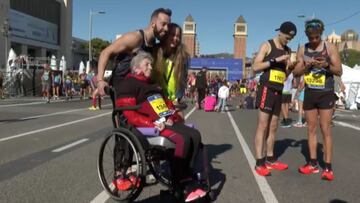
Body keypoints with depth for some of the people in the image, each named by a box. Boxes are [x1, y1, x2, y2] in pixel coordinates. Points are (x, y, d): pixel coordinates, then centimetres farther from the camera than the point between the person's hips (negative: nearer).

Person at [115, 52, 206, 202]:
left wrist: (172, 117, 3)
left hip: (167, 122, 9)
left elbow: (167, 102, 26)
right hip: (149, 126, -8)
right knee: (183, 139, -28)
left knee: (195, 135, -12)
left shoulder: (153, 84, 29)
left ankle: (186, 180, -8)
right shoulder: (128, 84, 1)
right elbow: (130, 114, -11)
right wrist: (153, 123, -22)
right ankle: (179, 186, -17)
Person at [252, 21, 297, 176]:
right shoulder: (267, 45, -2)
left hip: (278, 91, 7)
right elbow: (255, 67, -13)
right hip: (267, 89, -7)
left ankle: (270, 159, 19)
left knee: (273, 128, 10)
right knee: (262, 126, -9)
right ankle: (259, 163, -8)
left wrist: (290, 67, 0)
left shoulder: (288, 50, 17)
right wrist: (275, 60, -19)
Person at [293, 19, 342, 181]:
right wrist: (306, 66, -14)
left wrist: (327, 65, -22)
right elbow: (296, 72, 6)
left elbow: (339, 71, -3)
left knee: (325, 130, -4)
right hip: (309, 94, 4)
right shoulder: (302, 50, 5)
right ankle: (313, 163, 18)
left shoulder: (330, 48, -4)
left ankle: (328, 167, 3)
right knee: (311, 129, 8)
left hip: (326, 94, -3)